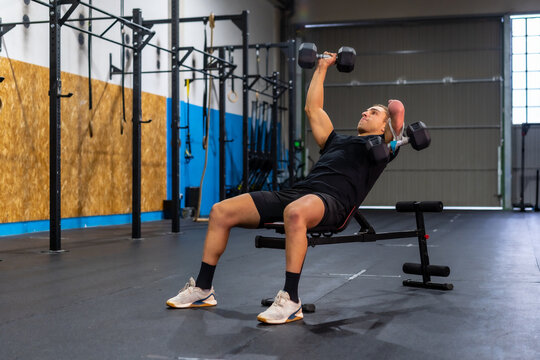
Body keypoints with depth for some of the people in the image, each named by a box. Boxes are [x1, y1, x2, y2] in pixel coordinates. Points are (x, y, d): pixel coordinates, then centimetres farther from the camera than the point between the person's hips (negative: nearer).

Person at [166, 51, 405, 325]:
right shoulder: (336, 141, 35)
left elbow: (397, 109, 3)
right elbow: (313, 108, 40)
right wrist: (322, 68, 46)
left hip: (332, 200, -7)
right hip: (297, 192, 7)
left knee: (295, 213, -45)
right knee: (221, 211, -7)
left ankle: (290, 300, -38)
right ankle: (202, 289, -1)